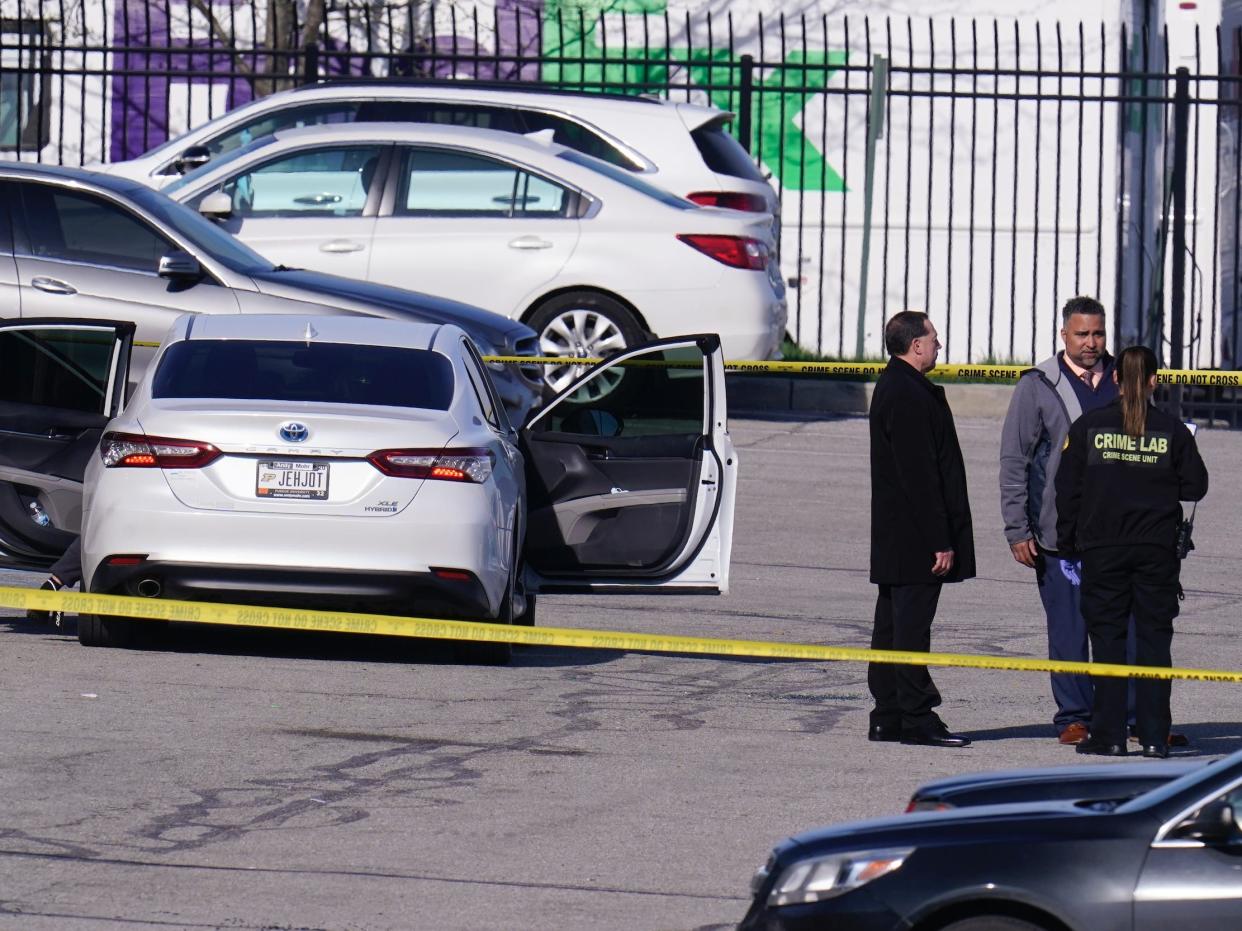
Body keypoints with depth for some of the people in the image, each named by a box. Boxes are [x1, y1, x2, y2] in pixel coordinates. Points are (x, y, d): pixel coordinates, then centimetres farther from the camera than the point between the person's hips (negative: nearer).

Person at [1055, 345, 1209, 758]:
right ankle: (1154, 736, 3)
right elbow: (1195, 486, 0)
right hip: (1157, 551, 0)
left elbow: (1067, 488, -1)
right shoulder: (1172, 430, -2)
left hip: (1103, 549, 0)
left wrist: (1068, 540, 9)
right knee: (1154, 638, 6)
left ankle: (1108, 735, 1)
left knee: (1107, 638, 4)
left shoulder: (1088, 427, -2)